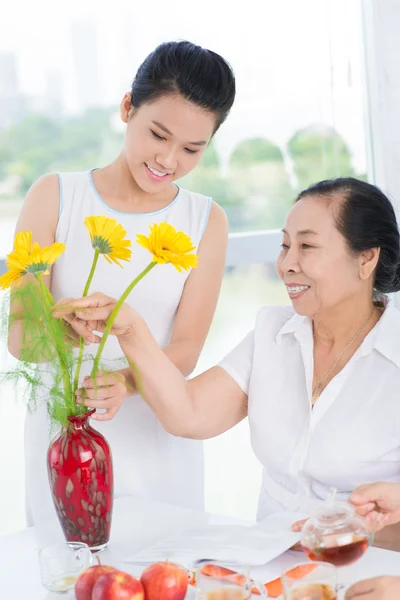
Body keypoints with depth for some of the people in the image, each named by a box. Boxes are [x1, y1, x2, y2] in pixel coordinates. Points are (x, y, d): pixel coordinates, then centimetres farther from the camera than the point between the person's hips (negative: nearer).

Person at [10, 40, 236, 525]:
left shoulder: (206, 221, 1)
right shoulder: (55, 197, -4)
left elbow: (185, 351, -5)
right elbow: (19, 337, -9)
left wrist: (124, 383, -26)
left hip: (159, 441, 1)